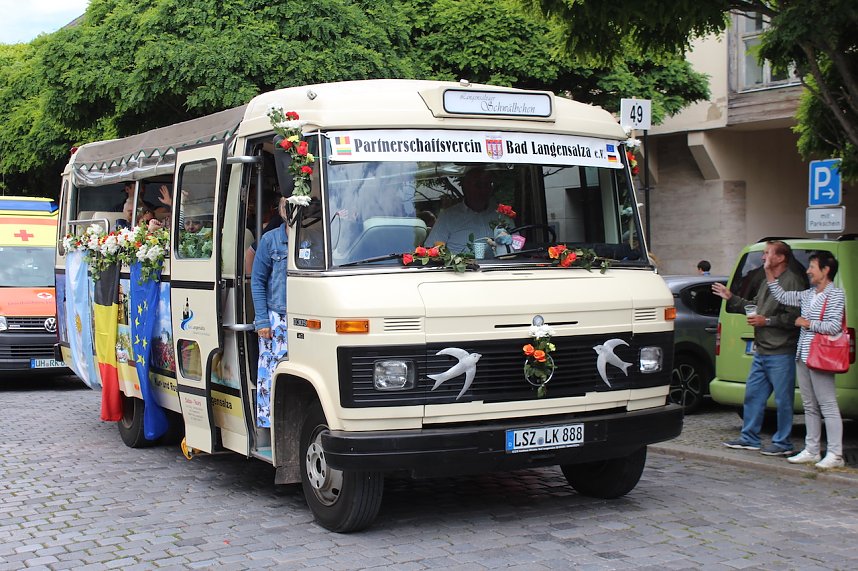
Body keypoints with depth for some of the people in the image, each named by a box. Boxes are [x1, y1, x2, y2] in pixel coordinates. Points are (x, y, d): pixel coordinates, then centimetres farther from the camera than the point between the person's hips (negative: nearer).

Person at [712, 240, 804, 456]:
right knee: (753, 395, 13)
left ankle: (782, 443, 8)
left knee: (782, 400, -1)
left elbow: (794, 317, -20)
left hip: (781, 355, -10)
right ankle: (749, 438, 22)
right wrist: (731, 298, 20)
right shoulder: (767, 281, 18)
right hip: (761, 352, 10)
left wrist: (766, 321, -17)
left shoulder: (792, 281, -13)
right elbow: (754, 307, 25)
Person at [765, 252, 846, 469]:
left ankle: (835, 455, -5)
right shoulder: (807, 294, 15)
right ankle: (811, 451, 18)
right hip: (803, 357, 8)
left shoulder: (835, 295, -8)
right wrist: (769, 273, 12)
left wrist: (807, 323, -10)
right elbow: (782, 296, 18)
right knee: (810, 407, 12)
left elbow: (834, 327, -17)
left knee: (828, 406, -6)